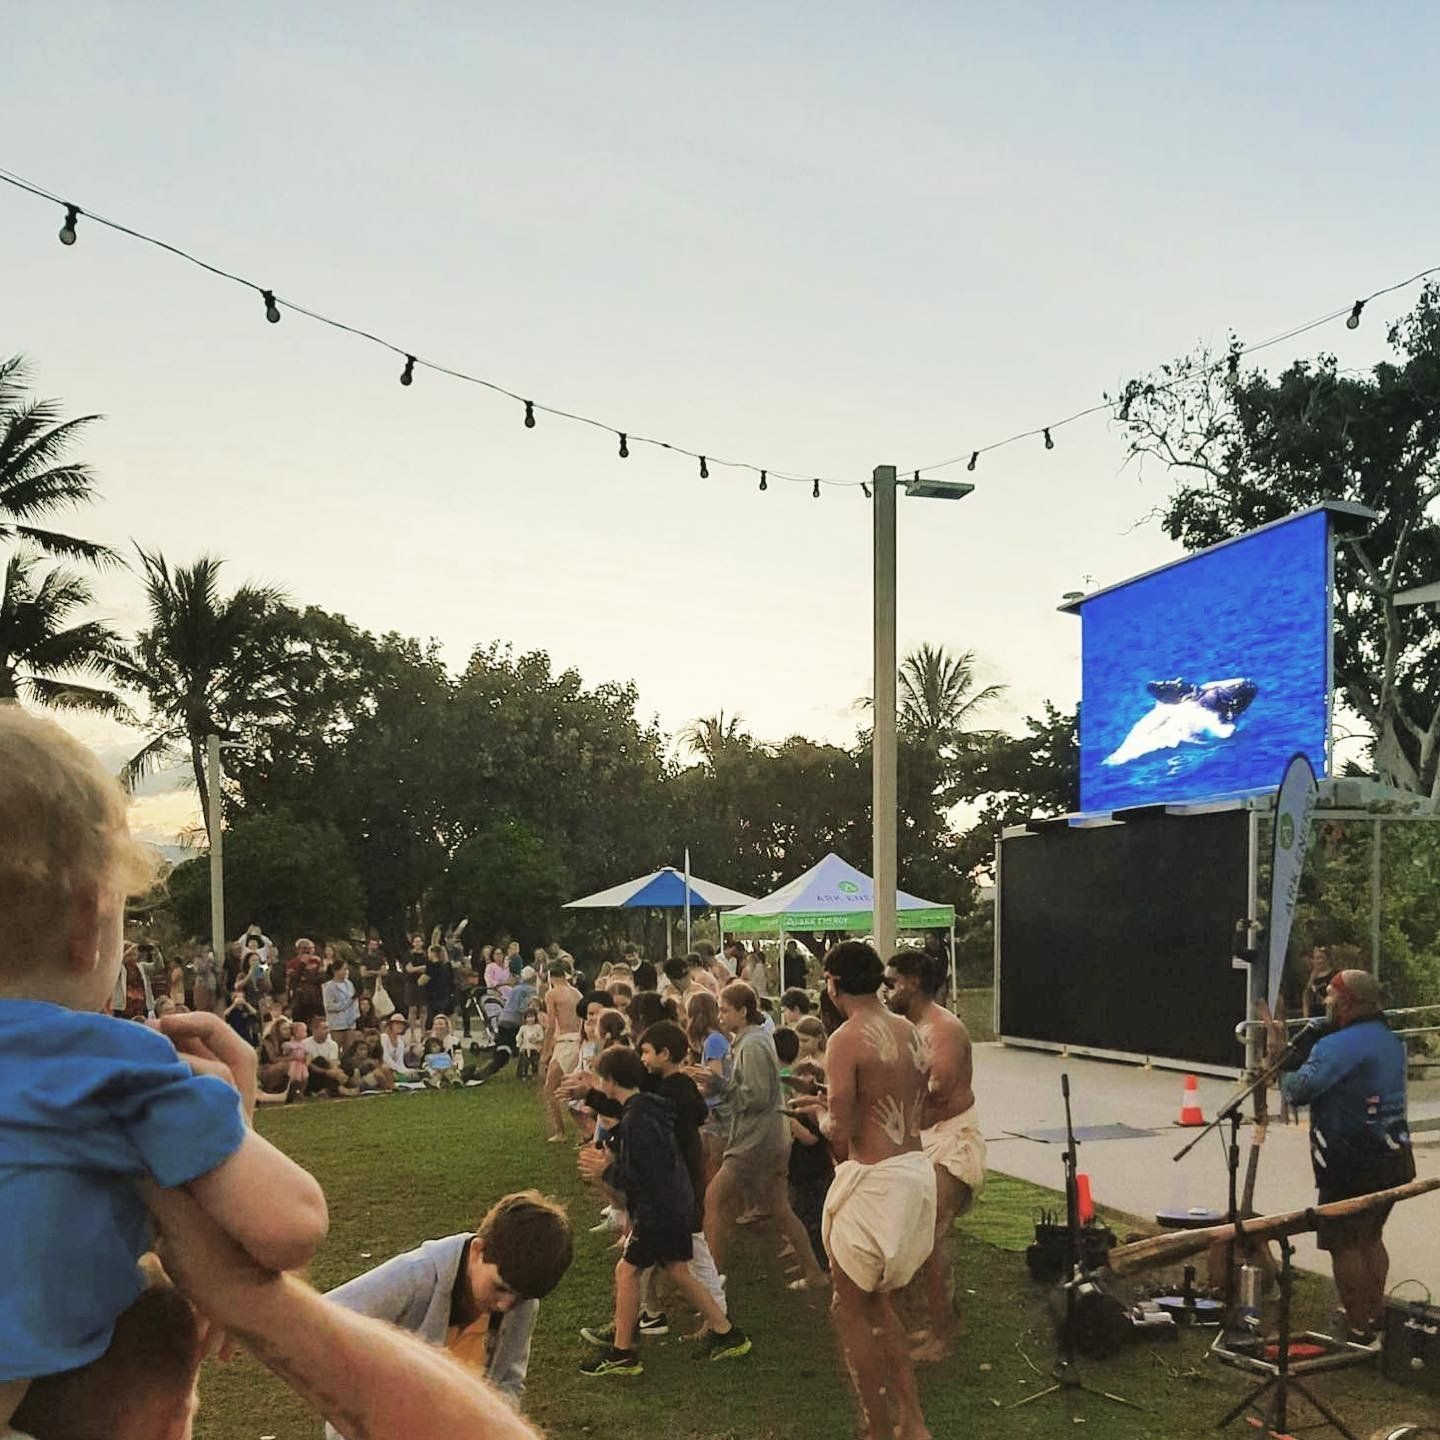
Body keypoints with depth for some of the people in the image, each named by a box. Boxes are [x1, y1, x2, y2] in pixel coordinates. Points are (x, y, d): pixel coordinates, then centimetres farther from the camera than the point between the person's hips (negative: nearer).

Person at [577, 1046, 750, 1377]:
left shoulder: (636, 1120, -22)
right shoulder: (651, 1107, 9)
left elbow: (639, 1177, -24)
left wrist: (606, 1172, -9)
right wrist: (612, 1157, 9)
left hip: (659, 1209, -10)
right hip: (677, 1204, 10)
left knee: (627, 1271, 0)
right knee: (678, 1272, 17)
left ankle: (621, 1353, 8)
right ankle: (725, 1333, 24)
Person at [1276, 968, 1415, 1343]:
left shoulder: (1338, 1045, -21)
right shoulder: (1391, 1040, 9)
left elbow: (1299, 1090, -26)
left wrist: (1281, 1054, -10)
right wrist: (1295, 1047, 5)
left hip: (1352, 1165, -9)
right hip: (1394, 1156, 9)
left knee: (1344, 1244, 1)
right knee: (1370, 1237, 21)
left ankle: (1358, 1329, 5)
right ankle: (1376, 1314, 29)